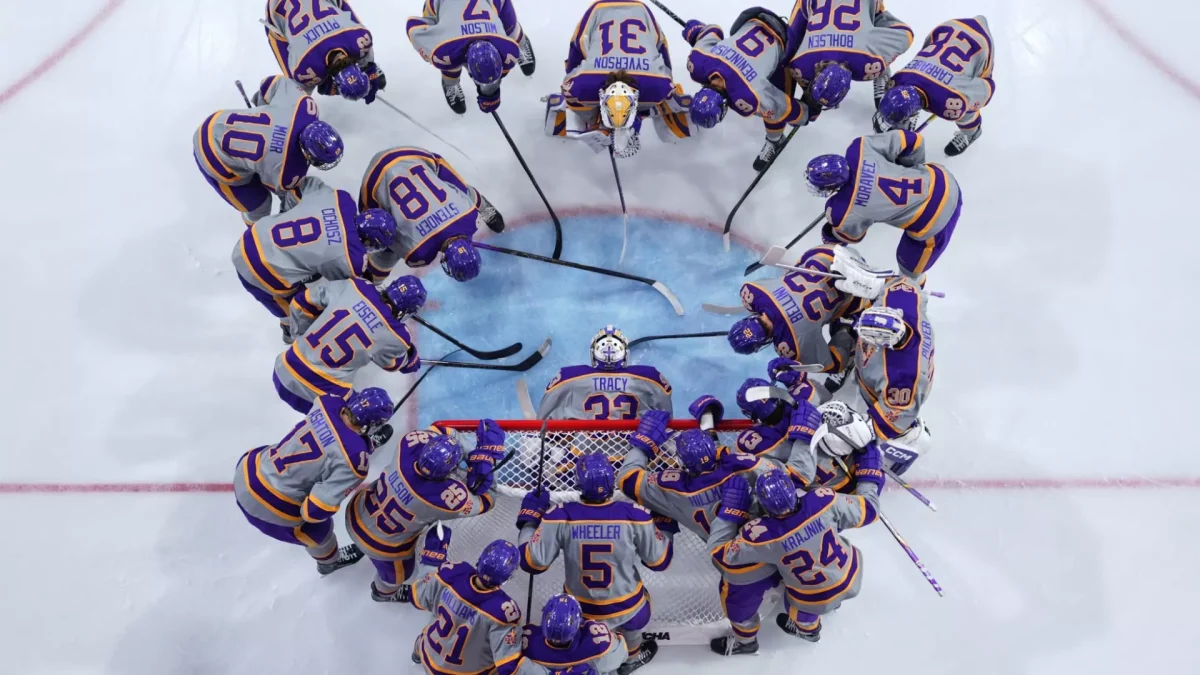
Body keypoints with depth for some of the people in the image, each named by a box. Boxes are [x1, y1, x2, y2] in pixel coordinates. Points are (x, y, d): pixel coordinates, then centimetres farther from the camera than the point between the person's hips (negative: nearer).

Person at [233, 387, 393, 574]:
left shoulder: (328, 404, -13)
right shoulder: (354, 460, -29)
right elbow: (316, 510, -27)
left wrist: (367, 443, 13)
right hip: (268, 510, -5)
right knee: (318, 530, 25)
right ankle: (330, 560, 57)